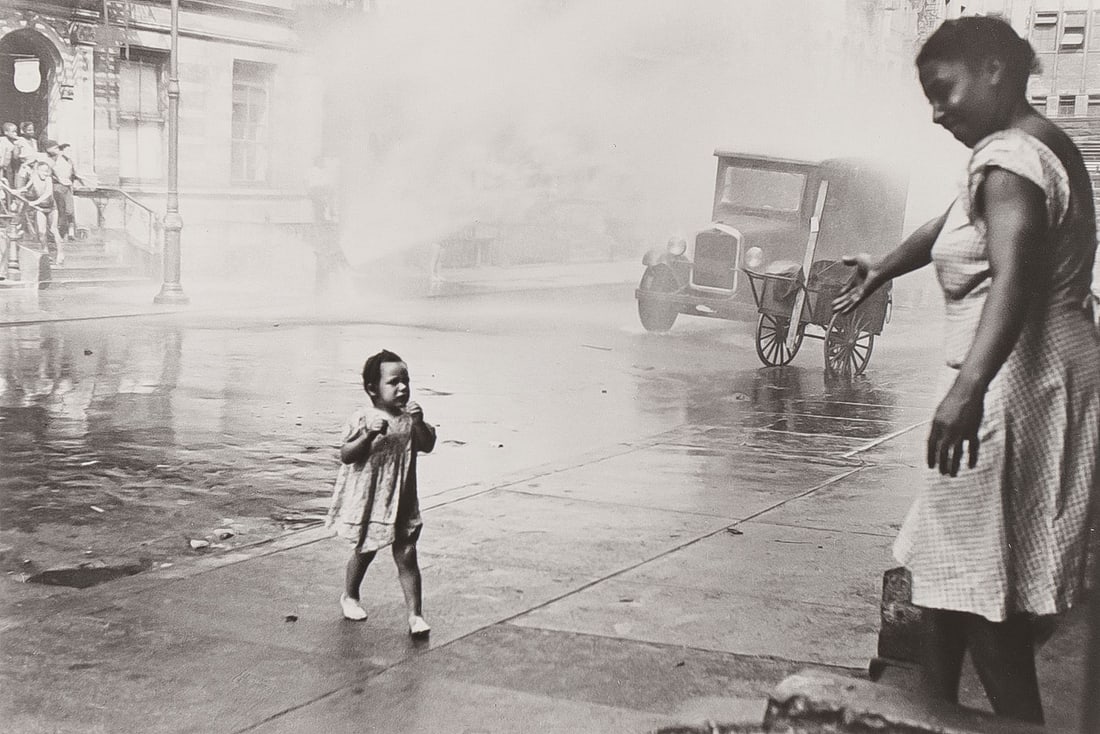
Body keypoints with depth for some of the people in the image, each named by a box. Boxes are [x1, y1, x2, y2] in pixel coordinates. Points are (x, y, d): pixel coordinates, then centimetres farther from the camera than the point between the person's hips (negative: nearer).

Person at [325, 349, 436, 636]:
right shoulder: (363, 419, -13)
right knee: (365, 550, 16)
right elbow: (346, 456, -17)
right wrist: (369, 435, -31)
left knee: (406, 555, -1)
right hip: (368, 500, -3)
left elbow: (427, 446, -4)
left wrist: (419, 423, -20)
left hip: (402, 501, 3)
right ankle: (349, 596, 42)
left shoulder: (409, 416, 1)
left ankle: (415, 615, 1)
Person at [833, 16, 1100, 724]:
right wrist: (884, 268, 38)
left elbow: (1014, 279, -34)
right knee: (951, 566, 19)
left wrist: (968, 385, -46)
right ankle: (937, 706, 30)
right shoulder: (1038, 145, 15)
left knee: (983, 587, -6)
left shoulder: (1010, 157, -18)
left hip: (1019, 381, -11)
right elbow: (954, 225, 29)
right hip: (1033, 374, 11)